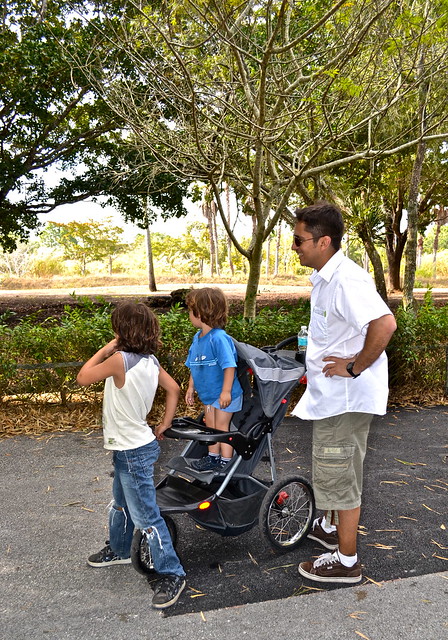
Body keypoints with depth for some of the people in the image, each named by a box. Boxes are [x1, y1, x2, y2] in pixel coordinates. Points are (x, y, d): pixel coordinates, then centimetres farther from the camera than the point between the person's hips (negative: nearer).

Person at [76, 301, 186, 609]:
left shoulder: (120, 359, -26)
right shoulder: (151, 361, -1)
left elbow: (83, 377, -15)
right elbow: (173, 389, 8)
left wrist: (106, 349, -7)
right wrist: (164, 425, 11)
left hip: (133, 453, -10)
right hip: (133, 445, 10)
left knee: (146, 516, 0)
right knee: (121, 504, 28)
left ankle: (172, 574, 12)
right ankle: (119, 550, 49)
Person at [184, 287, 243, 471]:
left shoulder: (219, 338, -27)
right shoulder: (197, 338, 1)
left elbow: (229, 366, -28)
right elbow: (194, 366, 11)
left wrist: (226, 391, -28)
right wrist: (191, 387, 14)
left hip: (224, 394, -8)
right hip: (208, 394, 8)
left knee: (221, 427, 3)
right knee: (211, 427, 20)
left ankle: (225, 462, 18)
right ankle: (213, 457, 36)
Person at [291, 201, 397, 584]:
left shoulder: (346, 279, -24)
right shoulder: (325, 278, 8)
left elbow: (385, 323, -36)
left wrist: (355, 367, -26)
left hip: (346, 397, -10)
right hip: (331, 395, 10)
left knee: (339, 476, 4)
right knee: (337, 471, 25)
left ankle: (346, 561, 21)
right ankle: (331, 528, 46)